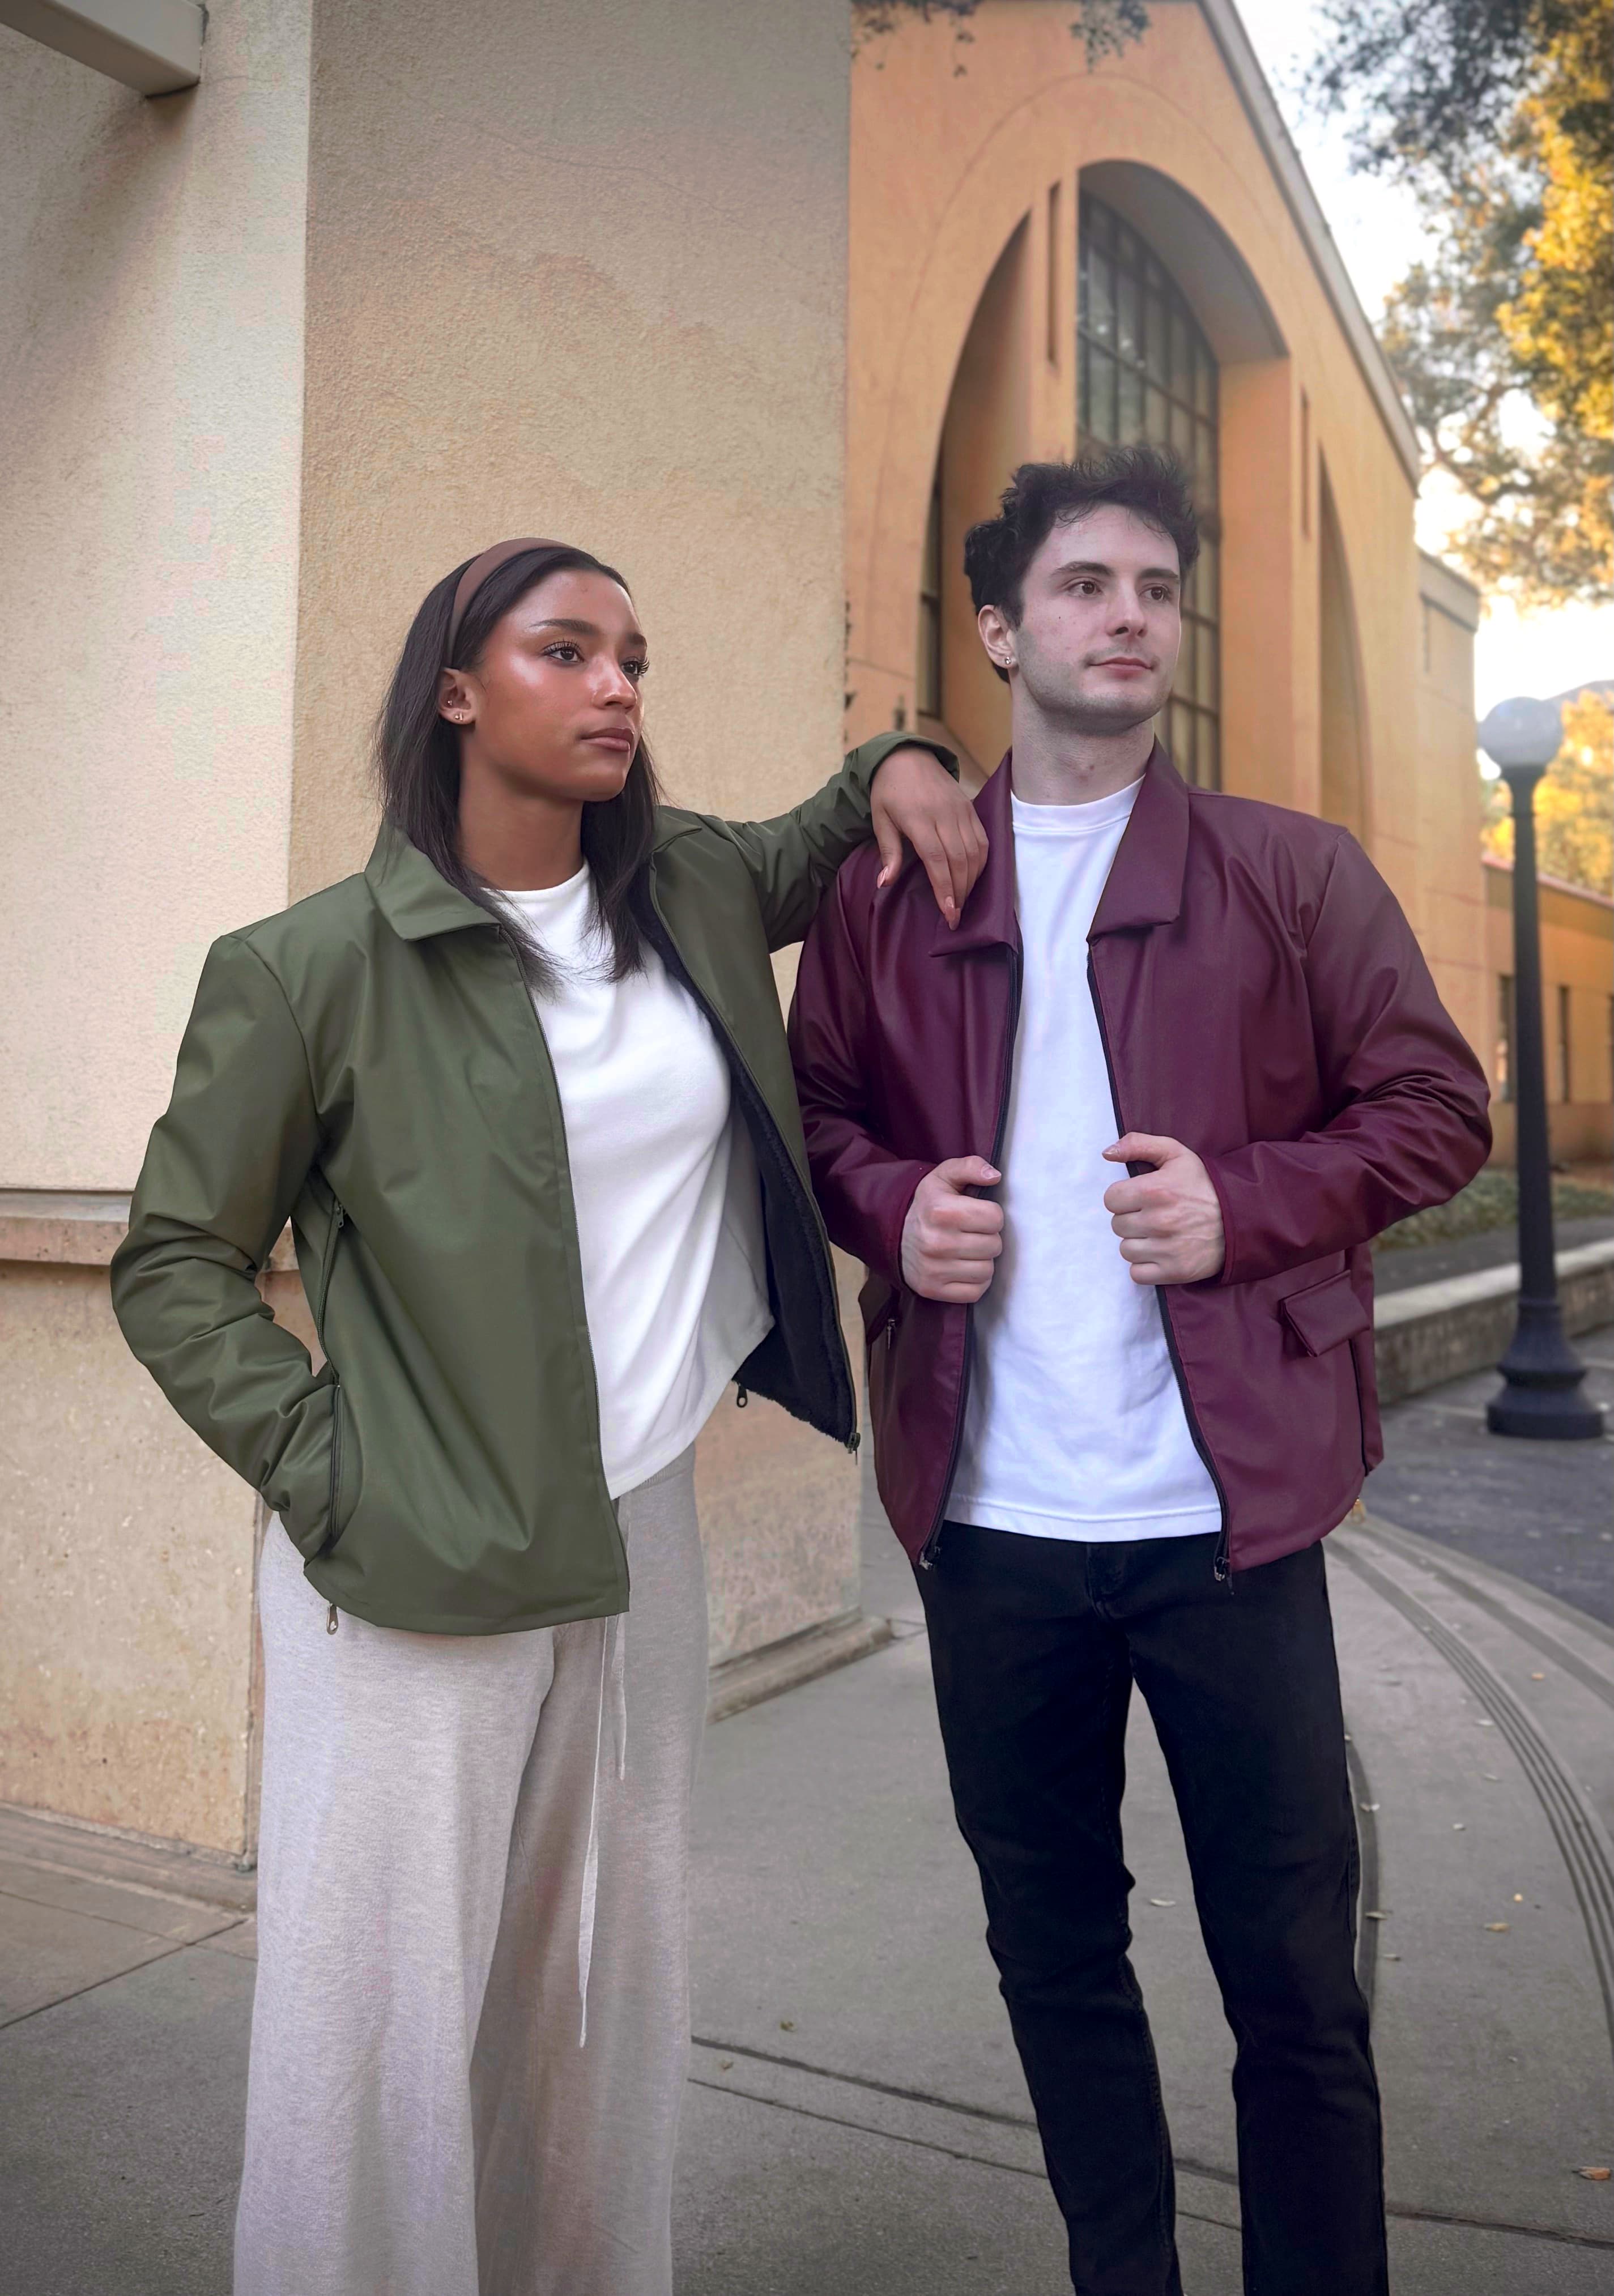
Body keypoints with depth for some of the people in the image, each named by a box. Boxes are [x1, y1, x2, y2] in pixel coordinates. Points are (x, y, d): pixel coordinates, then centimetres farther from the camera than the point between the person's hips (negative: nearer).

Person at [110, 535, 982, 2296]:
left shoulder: (688, 889, 5)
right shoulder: (317, 967, -9)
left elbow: (796, 858, 29)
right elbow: (173, 1264, -2)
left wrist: (892, 767, 8)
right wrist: (323, 1473, -11)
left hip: (639, 1539, 5)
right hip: (416, 1577, -5)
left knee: (606, 2012, 18)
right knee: (389, 2023, 4)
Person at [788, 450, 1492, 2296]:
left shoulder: (1293, 872, 2)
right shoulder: (887, 886, 6)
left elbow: (1437, 1107, 3)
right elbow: (815, 1109, 13)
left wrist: (1248, 1202, -14)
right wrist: (890, 1207, -9)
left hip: (1226, 1508, -2)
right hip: (989, 1517, 2)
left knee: (1293, 1974, 10)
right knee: (1052, 1952, 18)